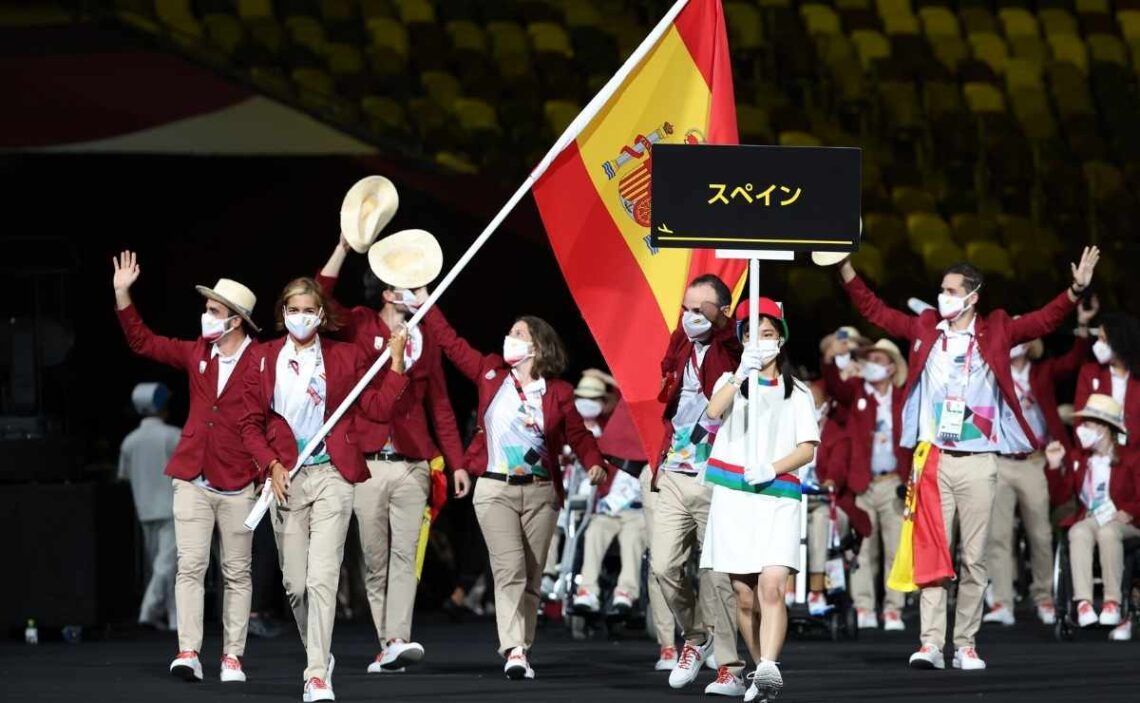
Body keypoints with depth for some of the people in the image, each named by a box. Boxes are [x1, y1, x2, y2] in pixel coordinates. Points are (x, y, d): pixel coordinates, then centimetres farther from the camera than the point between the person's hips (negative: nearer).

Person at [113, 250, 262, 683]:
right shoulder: (196, 354, 8)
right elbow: (143, 342, 15)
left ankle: (233, 658, 8)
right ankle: (188, 652, -8)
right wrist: (122, 294, 7)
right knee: (190, 566, -4)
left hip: (238, 484, -4)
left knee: (237, 573, 5)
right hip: (193, 480, 4)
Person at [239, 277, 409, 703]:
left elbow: (378, 409, 0)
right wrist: (271, 465, -5)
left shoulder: (345, 358, 5)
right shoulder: (264, 360, 8)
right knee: (294, 583, 6)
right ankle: (318, 655, 28)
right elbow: (251, 424, 9)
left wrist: (396, 362, -8)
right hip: (285, 477, 2)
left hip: (331, 476, -2)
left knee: (322, 578, -13)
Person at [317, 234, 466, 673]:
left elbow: (439, 406, 15)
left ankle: (398, 640, -20)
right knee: (374, 561, 2)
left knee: (405, 555, -11)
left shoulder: (425, 342, 13)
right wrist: (344, 246, -17)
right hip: (367, 466, -1)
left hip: (413, 467, 1)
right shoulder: (359, 328, 5)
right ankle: (387, 647, 6)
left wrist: (456, 463, 11)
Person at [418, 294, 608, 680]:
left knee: (532, 576, 4)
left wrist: (594, 464, -16)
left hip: (540, 492, 1)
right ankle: (513, 651, -22)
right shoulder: (491, 372, 5)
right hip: (495, 490, -1)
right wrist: (425, 303, 8)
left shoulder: (557, 392, 2)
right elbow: (451, 343, 10)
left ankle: (522, 649, 11)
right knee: (510, 569, -15)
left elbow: (579, 435, 3)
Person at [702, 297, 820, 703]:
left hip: (778, 497, -2)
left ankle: (769, 668, -32)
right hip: (732, 497, 2)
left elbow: (808, 449, 6)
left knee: (771, 586, -20)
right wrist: (742, 374, -22)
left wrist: (772, 469, -12)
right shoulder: (732, 380, 15)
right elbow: (714, 411, -8)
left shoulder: (797, 392, 14)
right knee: (744, 596, 3)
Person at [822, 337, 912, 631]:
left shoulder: (903, 399, 8)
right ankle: (863, 609, 3)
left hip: (894, 483, 0)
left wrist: (912, 481, -6)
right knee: (863, 549, 1)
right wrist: (831, 363, -32)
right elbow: (835, 387, -12)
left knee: (896, 549, 0)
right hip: (862, 484, 0)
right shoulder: (856, 391, 8)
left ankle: (893, 610, 3)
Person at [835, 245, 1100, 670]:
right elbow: (874, 310, 14)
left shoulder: (996, 332, 6)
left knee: (974, 557, 2)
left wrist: (1076, 290, -15)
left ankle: (966, 645, 8)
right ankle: (931, 644, -6)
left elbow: (1045, 320, 0)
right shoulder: (924, 329, 11)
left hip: (978, 462, -1)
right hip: (933, 458, 1)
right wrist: (846, 268, 6)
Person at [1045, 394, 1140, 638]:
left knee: (1108, 533, -38)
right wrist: (1055, 466, -5)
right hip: (1087, 520, 3)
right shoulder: (1077, 457, 15)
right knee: (1079, 533, -34)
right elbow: (1061, 496, 7)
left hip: (1120, 523, -3)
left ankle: (1113, 602, -37)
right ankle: (1083, 602, -44)